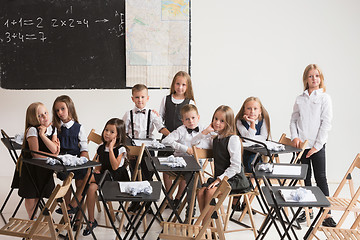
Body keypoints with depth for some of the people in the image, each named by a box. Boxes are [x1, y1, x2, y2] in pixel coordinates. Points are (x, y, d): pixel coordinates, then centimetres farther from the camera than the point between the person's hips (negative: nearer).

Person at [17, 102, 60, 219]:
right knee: (30, 195, 5)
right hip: (30, 166, -4)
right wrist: (53, 156, -12)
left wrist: (42, 135, -21)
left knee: (38, 194, 14)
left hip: (44, 166, 5)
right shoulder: (32, 130, -17)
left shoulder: (52, 129, -1)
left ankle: (34, 218, 31)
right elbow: (35, 154, -21)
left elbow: (54, 150, -15)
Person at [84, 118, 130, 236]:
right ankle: (91, 221, -18)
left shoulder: (121, 149, -6)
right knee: (91, 187, -27)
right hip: (102, 177, 5)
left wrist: (111, 149, -17)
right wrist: (96, 170, -6)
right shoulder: (101, 148, 11)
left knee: (88, 177, -25)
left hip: (117, 179, -5)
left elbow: (115, 167, -18)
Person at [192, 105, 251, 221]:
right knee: (201, 192, -16)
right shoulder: (214, 137, 10)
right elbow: (193, 143, 14)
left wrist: (219, 179, -19)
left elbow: (236, 167, -16)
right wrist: (206, 131, 0)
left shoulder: (233, 139, -12)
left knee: (210, 191, -27)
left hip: (234, 179, -7)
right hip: (219, 177, 7)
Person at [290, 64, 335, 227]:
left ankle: (326, 215, -2)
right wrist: (295, 137, -5)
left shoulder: (324, 98, -1)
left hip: (317, 146, -4)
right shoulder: (300, 99, 10)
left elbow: (326, 123, -6)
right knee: (305, 178, 10)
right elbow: (293, 120, 12)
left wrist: (317, 145, -11)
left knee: (321, 179, -5)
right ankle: (308, 211, 21)